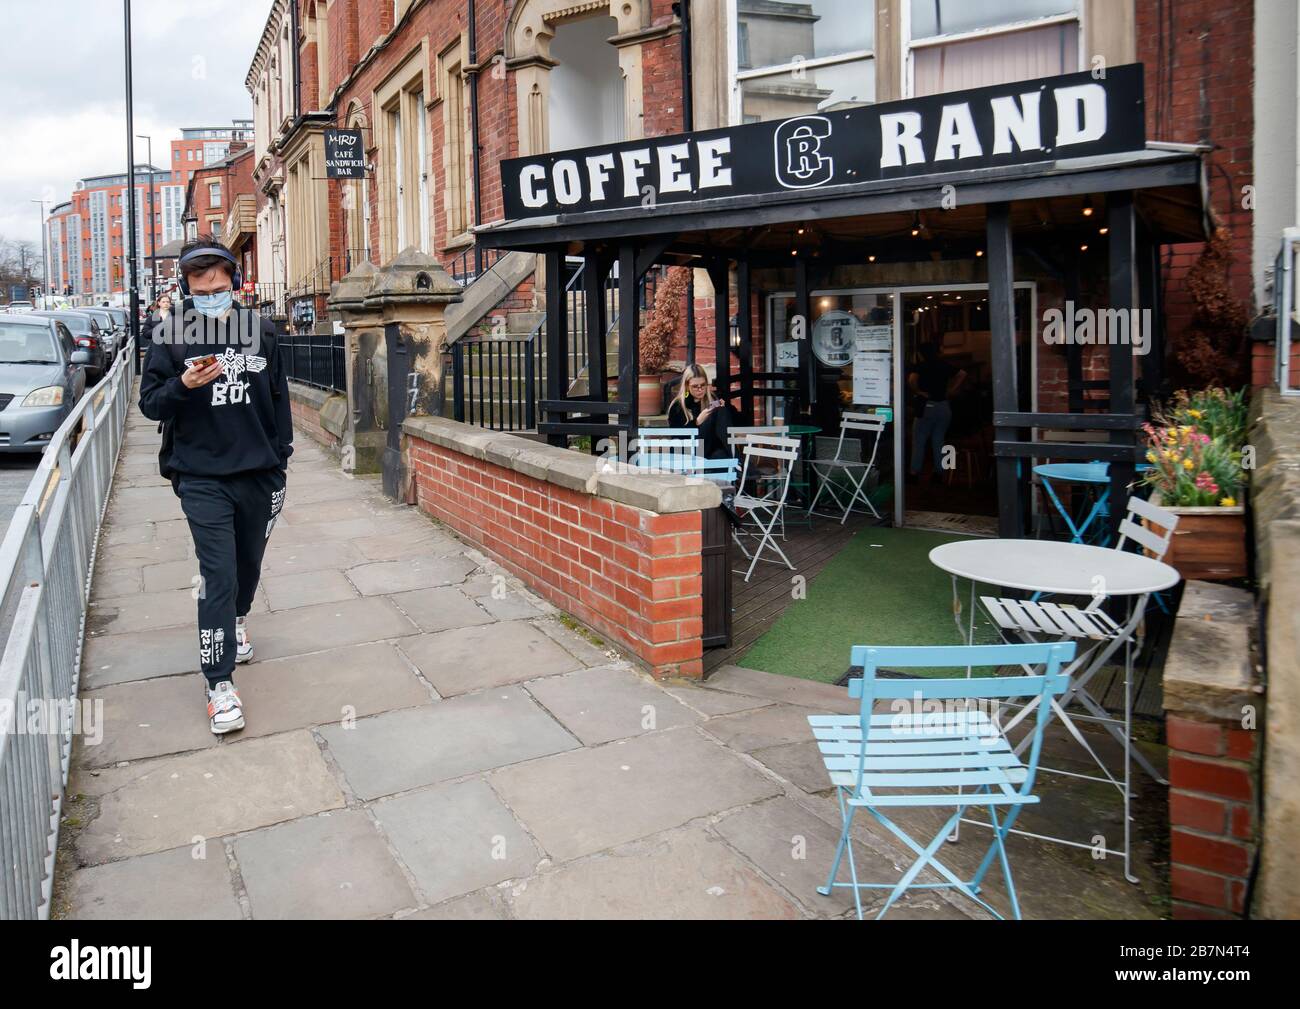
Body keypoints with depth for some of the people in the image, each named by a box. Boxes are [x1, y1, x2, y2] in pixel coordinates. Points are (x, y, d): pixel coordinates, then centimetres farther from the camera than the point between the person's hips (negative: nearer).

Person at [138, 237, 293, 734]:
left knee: (249, 564, 18)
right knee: (217, 576, -8)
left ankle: (236, 619, 49)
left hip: (258, 474, 3)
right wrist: (184, 384, -22)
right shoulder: (171, 336, -3)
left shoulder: (260, 331, 2)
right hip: (203, 478, -3)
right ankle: (219, 684, -2)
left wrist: (281, 461, 9)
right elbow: (149, 404, -1)